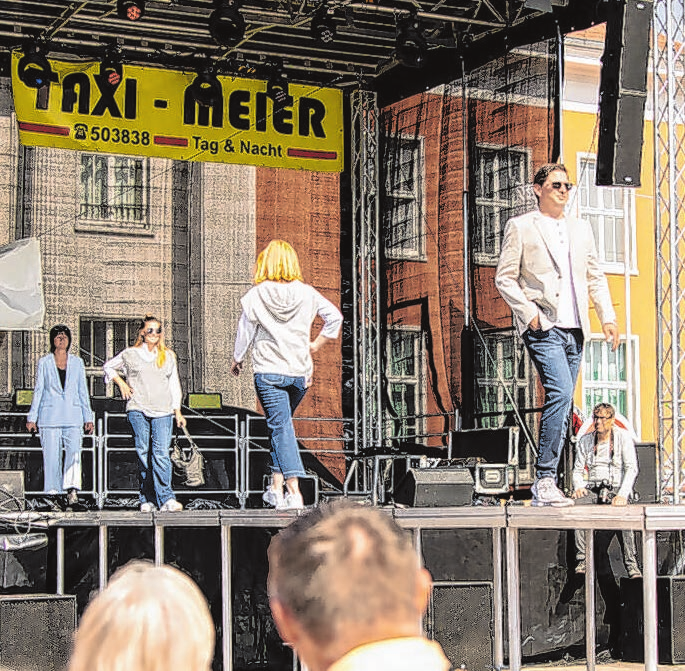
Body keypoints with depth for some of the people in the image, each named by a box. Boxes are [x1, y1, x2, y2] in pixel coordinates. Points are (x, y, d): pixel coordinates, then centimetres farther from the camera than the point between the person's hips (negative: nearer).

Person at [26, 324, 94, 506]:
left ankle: (72, 489, -28)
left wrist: (88, 418, 10)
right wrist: (32, 417, 5)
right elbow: (38, 390, 10)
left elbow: (83, 391, 15)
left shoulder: (77, 362, 14)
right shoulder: (44, 362, 10)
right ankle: (52, 492, 1)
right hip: (49, 416, 0)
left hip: (73, 417, 0)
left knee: (74, 452, -18)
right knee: (51, 456, -4)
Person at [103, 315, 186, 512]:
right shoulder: (130, 354, 10)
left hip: (163, 411, 0)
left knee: (161, 453, -12)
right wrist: (121, 383, 8)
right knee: (143, 453, -1)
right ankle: (147, 499, 5)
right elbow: (109, 366, 24)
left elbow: (174, 384, 18)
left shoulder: (168, 356, 16)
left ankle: (166, 499, -17)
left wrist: (178, 411, 12)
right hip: (138, 409, 0)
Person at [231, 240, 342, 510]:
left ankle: (294, 492, -16)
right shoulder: (306, 293, 0)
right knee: (281, 426, 19)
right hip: (300, 371, 3)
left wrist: (237, 360, 17)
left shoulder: (255, 295, -7)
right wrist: (316, 345, 12)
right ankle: (276, 487, 16)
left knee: (281, 427, -5)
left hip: (268, 371, -3)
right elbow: (334, 317, 2)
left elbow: (245, 333, 0)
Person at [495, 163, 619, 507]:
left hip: (574, 327, 6)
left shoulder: (581, 229, 19)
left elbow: (595, 277, 21)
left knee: (562, 402, 5)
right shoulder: (520, 226, 3)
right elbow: (504, 278, 0)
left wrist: (608, 317, 9)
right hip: (543, 325, -6)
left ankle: (545, 483, 9)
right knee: (560, 392, -22)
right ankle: (544, 479, -19)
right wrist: (529, 313, -12)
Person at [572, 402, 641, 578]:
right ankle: (583, 559, -34)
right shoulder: (585, 440, 13)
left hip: (616, 489, -3)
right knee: (577, 504, -33)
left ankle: (631, 563, -36)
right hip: (593, 489, 3)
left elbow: (631, 468, -7)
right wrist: (578, 487, -9)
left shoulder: (623, 437, 2)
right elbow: (578, 469, 15)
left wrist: (623, 495, -22)